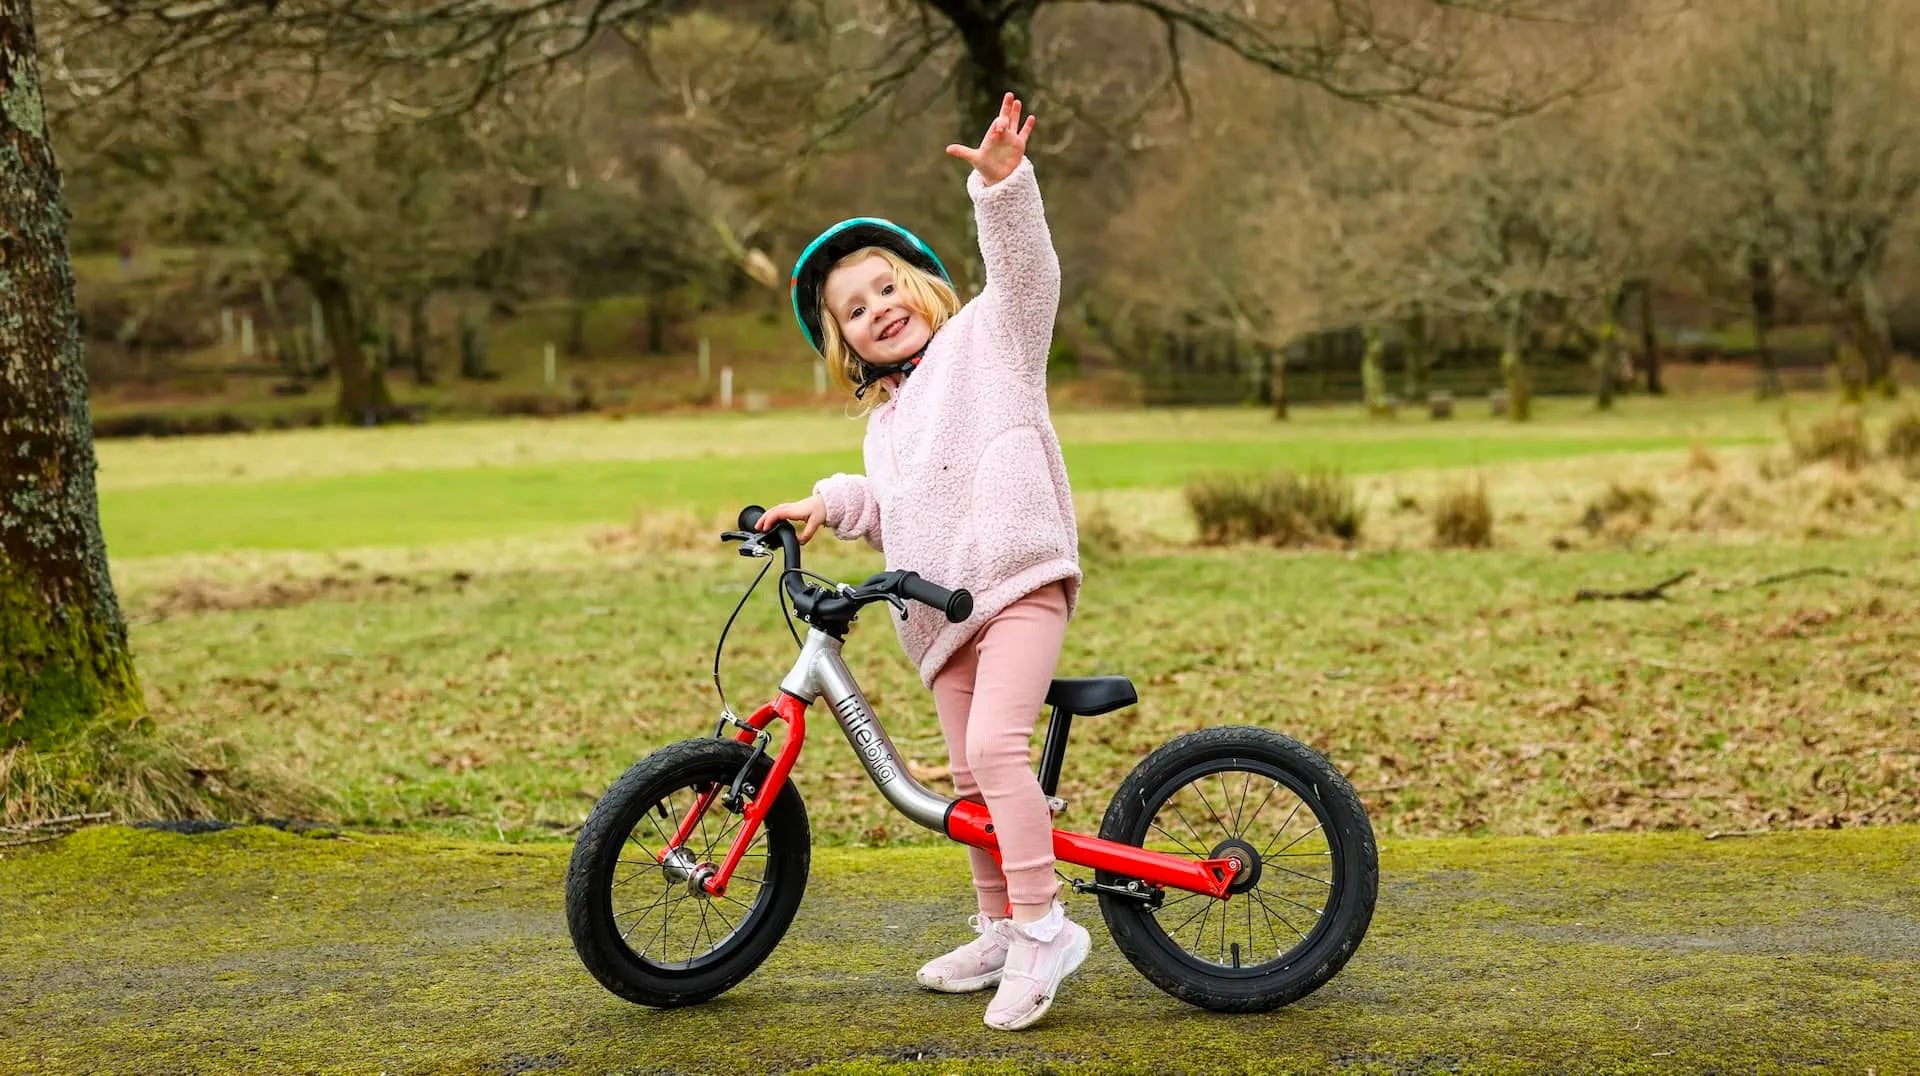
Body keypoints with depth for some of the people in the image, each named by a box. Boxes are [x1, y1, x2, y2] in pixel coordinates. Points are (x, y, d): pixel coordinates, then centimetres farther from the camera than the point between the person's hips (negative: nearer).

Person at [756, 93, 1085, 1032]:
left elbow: (1025, 270, -10)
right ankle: (1001, 931, 23)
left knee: (995, 743, -24)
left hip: (1020, 576, -8)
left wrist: (1003, 183, -25)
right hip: (942, 610, 8)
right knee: (969, 776, 11)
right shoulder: (885, 424, 27)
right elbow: (889, 515, 22)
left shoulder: (987, 336, 7)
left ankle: (1043, 926, -21)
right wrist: (831, 503, 3)